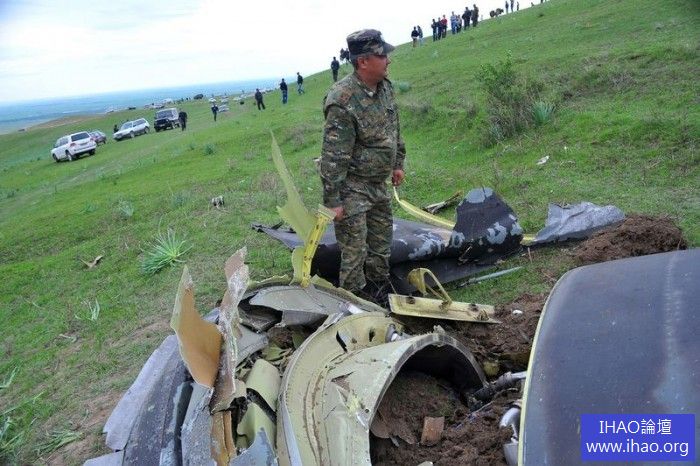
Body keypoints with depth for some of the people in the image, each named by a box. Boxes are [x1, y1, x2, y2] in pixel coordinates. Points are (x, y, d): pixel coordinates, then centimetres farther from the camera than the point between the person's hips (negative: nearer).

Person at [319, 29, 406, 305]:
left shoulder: (385, 87, 0)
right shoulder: (342, 102, -26)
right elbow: (333, 156, -25)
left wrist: (398, 163, 19)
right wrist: (332, 201, -22)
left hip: (379, 183, 9)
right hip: (353, 186, -8)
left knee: (382, 242, 19)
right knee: (355, 249, -1)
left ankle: (380, 292, 37)